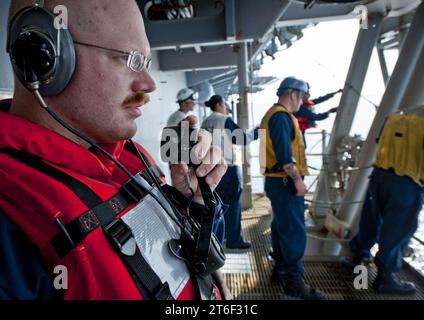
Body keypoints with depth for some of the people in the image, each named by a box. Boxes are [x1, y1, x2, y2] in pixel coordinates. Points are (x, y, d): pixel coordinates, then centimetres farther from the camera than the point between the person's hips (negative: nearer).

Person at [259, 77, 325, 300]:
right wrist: (297, 179, -20)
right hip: (285, 182, -11)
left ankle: (280, 270, 29)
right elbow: (284, 154, -24)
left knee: (281, 226, 17)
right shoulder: (281, 116, -14)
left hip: (278, 181, 11)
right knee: (294, 231, -6)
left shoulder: (273, 115, 19)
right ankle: (294, 281, 2)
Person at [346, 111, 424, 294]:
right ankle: (385, 277, 12)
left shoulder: (393, 119, 10)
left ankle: (358, 256, 34)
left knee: (371, 221, 19)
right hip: (407, 183, -6)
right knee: (397, 231, 3)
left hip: (380, 175, 6)